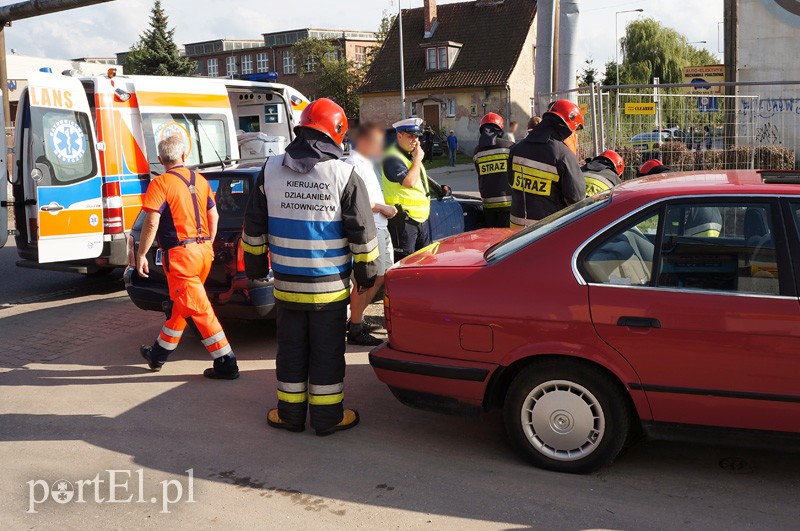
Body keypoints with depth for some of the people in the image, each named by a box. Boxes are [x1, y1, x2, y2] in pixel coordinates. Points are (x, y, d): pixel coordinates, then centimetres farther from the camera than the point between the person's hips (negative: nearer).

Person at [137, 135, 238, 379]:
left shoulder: (161, 183, -10)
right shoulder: (200, 180, 9)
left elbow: (152, 224, -16)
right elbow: (213, 216, 14)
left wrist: (141, 254, -8)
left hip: (180, 254, -7)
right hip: (204, 250, 7)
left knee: (199, 309, -4)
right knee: (178, 306, 19)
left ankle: (226, 363, -4)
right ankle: (159, 354, 34)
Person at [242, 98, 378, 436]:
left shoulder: (271, 169, 0)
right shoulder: (344, 174, -8)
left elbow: (254, 226, 7)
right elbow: (361, 231, -5)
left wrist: (255, 263, 18)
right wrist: (366, 271, 6)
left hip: (286, 282, 3)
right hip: (331, 284, -2)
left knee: (291, 349, 13)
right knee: (327, 350, 7)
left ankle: (290, 413, 23)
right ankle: (327, 416, 16)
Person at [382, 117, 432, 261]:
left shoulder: (412, 155, 18)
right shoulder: (392, 158, -15)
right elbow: (409, 182, -27)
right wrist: (417, 159, -17)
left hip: (421, 218, 10)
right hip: (403, 220, -10)